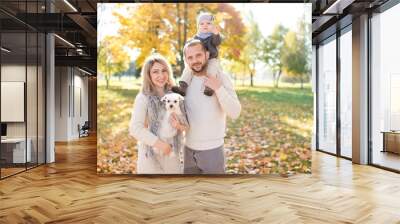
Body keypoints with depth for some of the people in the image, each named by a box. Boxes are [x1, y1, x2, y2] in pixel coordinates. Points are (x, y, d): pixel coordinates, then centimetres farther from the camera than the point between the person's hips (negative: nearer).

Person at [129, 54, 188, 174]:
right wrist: (159, 143, -24)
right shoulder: (143, 98, -11)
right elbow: (135, 128, -18)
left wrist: (180, 126, -17)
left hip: (172, 154, 4)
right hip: (151, 155, -4)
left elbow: (186, 123, 5)